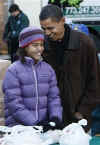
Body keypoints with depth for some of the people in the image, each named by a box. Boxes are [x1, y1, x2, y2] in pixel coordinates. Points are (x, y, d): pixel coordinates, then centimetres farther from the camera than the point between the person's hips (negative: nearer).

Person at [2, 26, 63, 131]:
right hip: (18, 125, -4)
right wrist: (35, 123, -18)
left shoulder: (48, 69, 9)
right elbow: (13, 103, -11)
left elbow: (54, 97, 9)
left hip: (44, 124, 4)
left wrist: (55, 117, -10)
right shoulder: (13, 70, -6)